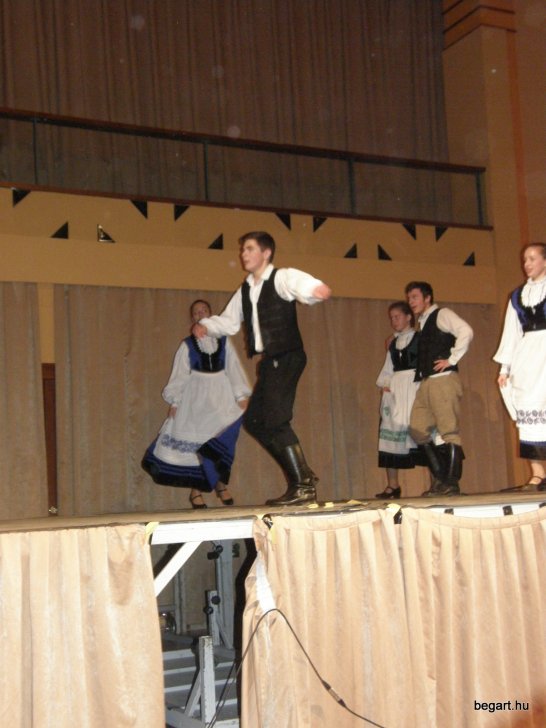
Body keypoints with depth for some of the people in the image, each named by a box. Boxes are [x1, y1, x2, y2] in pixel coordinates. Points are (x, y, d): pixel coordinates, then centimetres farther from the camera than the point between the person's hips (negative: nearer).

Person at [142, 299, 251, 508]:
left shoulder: (224, 342, 9)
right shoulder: (187, 345, 7)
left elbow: (234, 369, 4)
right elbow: (179, 375, 4)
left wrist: (241, 396, -3)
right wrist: (174, 401, -3)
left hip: (221, 396, 1)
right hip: (196, 398, 0)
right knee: (196, 443, -2)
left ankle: (219, 482, 0)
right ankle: (195, 491, 7)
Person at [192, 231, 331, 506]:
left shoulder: (281, 278, -8)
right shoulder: (244, 290, 16)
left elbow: (303, 284, -29)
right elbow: (229, 321, 26)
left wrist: (316, 289, -53)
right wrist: (206, 326, 6)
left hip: (287, 358, -9)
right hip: (268, 361, 9)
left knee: (275, 419, -16)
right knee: (253, 420, 9)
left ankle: (302, 486, -6)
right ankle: (302, 474, 17)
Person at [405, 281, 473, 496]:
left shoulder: (442, 315, -1)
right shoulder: (422, 323, 23)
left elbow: (466, 332, -17)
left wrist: (452, 359, -15)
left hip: (444, 380, -9)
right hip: (425, 382, 9)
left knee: (449, 431, -8)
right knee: (418, 430, 3)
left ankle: (452, 483, -5)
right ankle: (440, 479, 10)